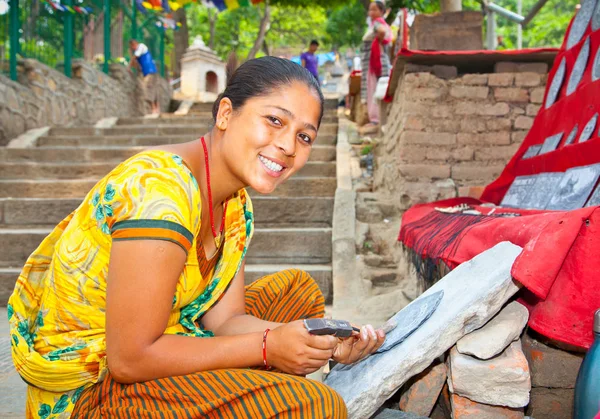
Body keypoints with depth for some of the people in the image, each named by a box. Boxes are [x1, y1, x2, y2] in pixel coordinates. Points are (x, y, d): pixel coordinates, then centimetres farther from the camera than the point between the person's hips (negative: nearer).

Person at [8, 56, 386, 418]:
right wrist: (266, 347, -21)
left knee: (298, 288, 14)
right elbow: (130, 358, -26)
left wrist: (322, 342, -14)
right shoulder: (160, 190, -27)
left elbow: (225, 318, 0)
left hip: (147, 345, 9)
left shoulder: (235, 204, 2)